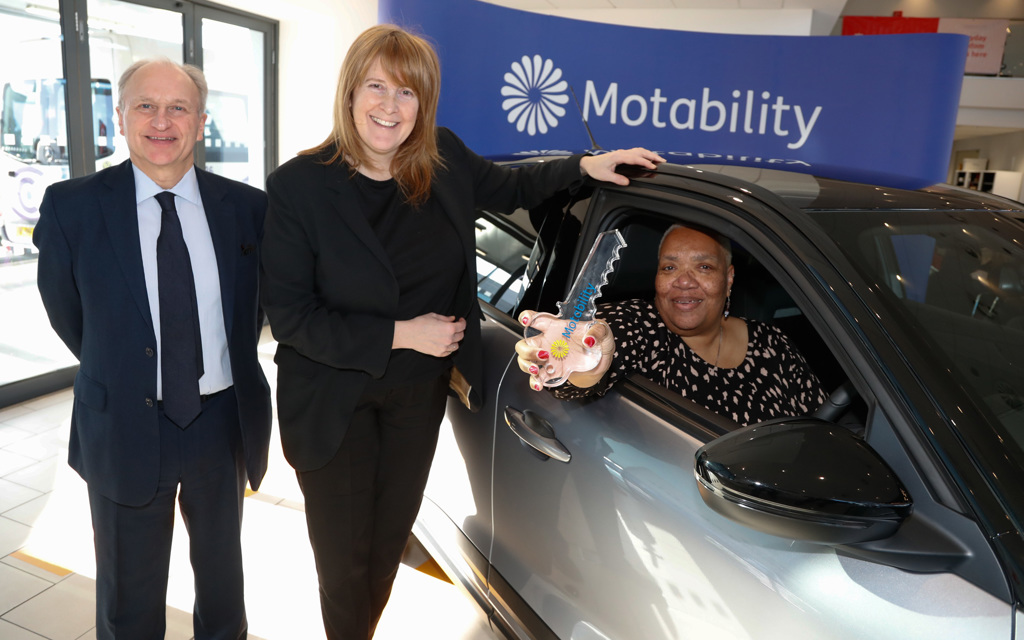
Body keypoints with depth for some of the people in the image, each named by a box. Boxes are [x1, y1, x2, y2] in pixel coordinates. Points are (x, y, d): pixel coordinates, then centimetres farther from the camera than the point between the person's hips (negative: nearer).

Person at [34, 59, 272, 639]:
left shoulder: (248, 207, -6)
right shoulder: (71, 207, -9)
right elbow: (67, 314, 3)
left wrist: (232, 363, 8)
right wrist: (118, 378, 8)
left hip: (225, 422, 2)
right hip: (126, 430, -1)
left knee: (222, 574, 24)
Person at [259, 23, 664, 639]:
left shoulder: (445, 160, -6)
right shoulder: (299, 184, -17)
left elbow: (510, 187, 16)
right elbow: (289, 314, -17)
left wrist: (587, 165, 4)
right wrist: (400, 335, -21)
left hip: (419, 392, 4)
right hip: (333, 399, -3)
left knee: (389, 543, 22)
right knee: (344, 559, 13)